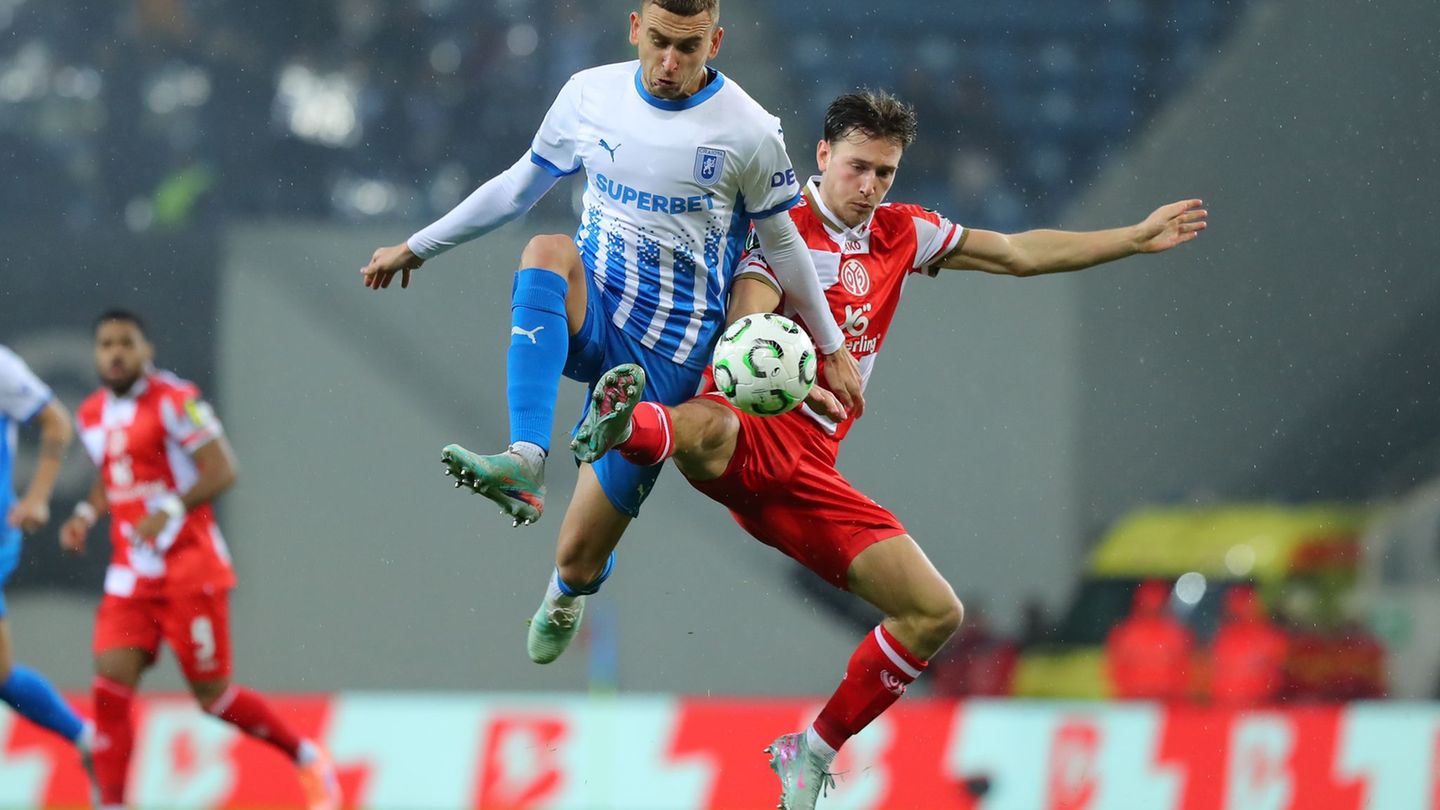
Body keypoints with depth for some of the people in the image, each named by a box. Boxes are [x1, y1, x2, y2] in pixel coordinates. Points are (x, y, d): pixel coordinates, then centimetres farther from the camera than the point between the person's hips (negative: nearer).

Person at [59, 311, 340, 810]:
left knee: (213, 697, -1)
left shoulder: (174, 400, -11)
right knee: (110, 689, -9)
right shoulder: (93, 415, 11)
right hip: (131, 575, 6)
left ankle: (309, 760, 20)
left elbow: (222, 470, -14)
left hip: (190, 568, -6)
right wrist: (86, 515, 7)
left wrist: (170, 510, -26)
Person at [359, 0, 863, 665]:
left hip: (665, 358, -2)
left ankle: (567, 592, 41)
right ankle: (524, 464, -46)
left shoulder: (749, 131, -9)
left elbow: (782, 244, 5)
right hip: (586, 320, 2)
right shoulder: (589, 95, 0)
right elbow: (519, 186, 15)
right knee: (548, 252, -35)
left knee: (578, 561, -3)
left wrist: (831, 348, 13)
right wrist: (418, 247, 18)